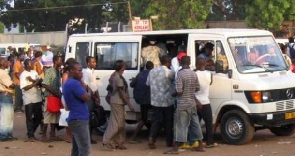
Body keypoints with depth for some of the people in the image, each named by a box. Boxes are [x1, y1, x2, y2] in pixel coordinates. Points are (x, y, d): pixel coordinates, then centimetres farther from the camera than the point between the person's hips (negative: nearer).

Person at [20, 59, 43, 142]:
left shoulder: (34, 72, 10)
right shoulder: (23, 74, -7)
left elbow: (40, 82, 2)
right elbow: (25, 87, -14)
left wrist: (32, 80, -13)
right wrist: (35, 83, -16)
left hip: (37, 98, 6)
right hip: (28, 99, -6)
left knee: (38, 117, 8)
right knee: (29, 118, 0)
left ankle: (31, 131, 26)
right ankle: (30, 135, 8)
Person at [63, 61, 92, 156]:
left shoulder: (67, 83, 17)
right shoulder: (74, 83, -17)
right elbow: (86, 97, -17)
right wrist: (81, 82, -3)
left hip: (75, 119, 11)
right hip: (79, 120, -11)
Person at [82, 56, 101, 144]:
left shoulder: (93, 72, 13)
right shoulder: (86, 72, -13)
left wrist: (98, 98, 10)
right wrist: (94, 98, -14)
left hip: (94, 97, 9)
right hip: (89, 98, -9)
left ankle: (90, 137, 16)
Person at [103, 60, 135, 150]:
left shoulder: (116, 75, 12)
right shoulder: (119, 77, -18)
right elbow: (122, 92, -19)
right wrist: (129, 104, -18)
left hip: (117, 102, 10)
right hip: (117, 102, -10)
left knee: (120, 124, 12)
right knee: (117, 124, -6)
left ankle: (119, 143, 16)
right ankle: (107, 142, -2)